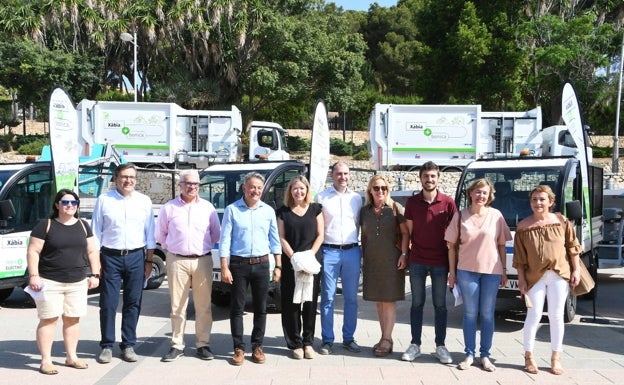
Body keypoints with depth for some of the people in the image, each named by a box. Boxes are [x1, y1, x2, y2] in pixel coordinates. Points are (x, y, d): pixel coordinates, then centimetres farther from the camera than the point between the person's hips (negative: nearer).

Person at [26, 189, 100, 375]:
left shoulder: (83, 226, 11)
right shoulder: (45, 225, -2)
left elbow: (92, 251, 12)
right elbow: (33, 251, -5)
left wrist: (95, 274, 5)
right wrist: (33, 275, -14)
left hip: (78, 283, 4)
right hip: (50, 282, -4)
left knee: (73, 319, 9)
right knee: (49, 319, -3)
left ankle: (71, 357, 21)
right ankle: (46, 361, 4)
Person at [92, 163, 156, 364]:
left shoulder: (144, 201, 7)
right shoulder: (104, 200, 3)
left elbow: (150, 233, 9)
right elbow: (96, 232, 5)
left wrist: (149, 261, 5)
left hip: (136, 257, 1)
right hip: (110, 257, -1)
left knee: (133, 303, 6)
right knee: (108, 304, 1)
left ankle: (128, 345, 17)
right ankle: (107, 346, 14)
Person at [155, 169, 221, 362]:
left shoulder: (208, 207, 7)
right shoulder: (169, 208, 4)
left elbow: (216, 234, 15)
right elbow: (160, 235, 13)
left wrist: (204, 247, 10)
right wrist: (173, 247, 10)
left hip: (203, 261, 1)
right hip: (177, 261, -1)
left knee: (204, 306, 4)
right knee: (177, 306, 3)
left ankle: (203, 344, 13)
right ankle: (177, 345, 12)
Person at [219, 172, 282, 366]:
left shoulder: (268, 211, 6)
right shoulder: (232, 210, -2)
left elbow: (275, 240, 10)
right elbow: (225, 240, -3)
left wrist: (278, 266, 6)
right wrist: (224, 268, -9)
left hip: (261, 264, 2)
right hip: (239, 264, -2)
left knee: (261, 308, 7)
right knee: (237, 308, 3)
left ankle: (257, 347, 18)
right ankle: (239, 348, 12)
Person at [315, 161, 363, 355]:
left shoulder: (356, 198, 11)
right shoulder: (321, 197, 3)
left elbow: (360, 224, 14)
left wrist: (360, 247, 5)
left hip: (352, 251, 3)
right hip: (329, 251, -3)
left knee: (351, 298, 8)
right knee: (328, 298, 1)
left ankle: (348, 338, 19)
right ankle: (327, 340, 9)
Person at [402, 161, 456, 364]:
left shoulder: (448, 203, -3)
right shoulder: (412, 202, 2)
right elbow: (408, 231, 7)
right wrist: (404, 254, 1)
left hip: (440, 261, -1)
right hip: (417, 261, 1)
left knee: (440, 304, 8)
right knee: (417, 303, 8)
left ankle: (441, 346, 18)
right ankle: (415, 345, 17)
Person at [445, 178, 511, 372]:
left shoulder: (496, 216, 2)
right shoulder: (460, 216, 1)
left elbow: (502, 246, 5)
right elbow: (452, 245, 4)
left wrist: (504, 272, 4)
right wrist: (452, 272, 1)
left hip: (492, 270, 0)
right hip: (467, 270, 0)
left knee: (487, 314, 7)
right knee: (470, 313, 6)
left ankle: (485, 356, 16)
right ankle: (469, 355, 14)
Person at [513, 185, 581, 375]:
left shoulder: (561, 221, 2)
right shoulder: (523, 226, 1)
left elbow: (573, 247, 7)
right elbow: (519, 257, 2)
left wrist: (576, 270, 2)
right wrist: (521, 279, -1)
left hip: (559, 275, 1)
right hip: (535, 276, -1)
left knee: (556, 316, 6)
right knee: (534, 315, -2)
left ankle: (556, 358, 17)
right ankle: (528, 356, 12)